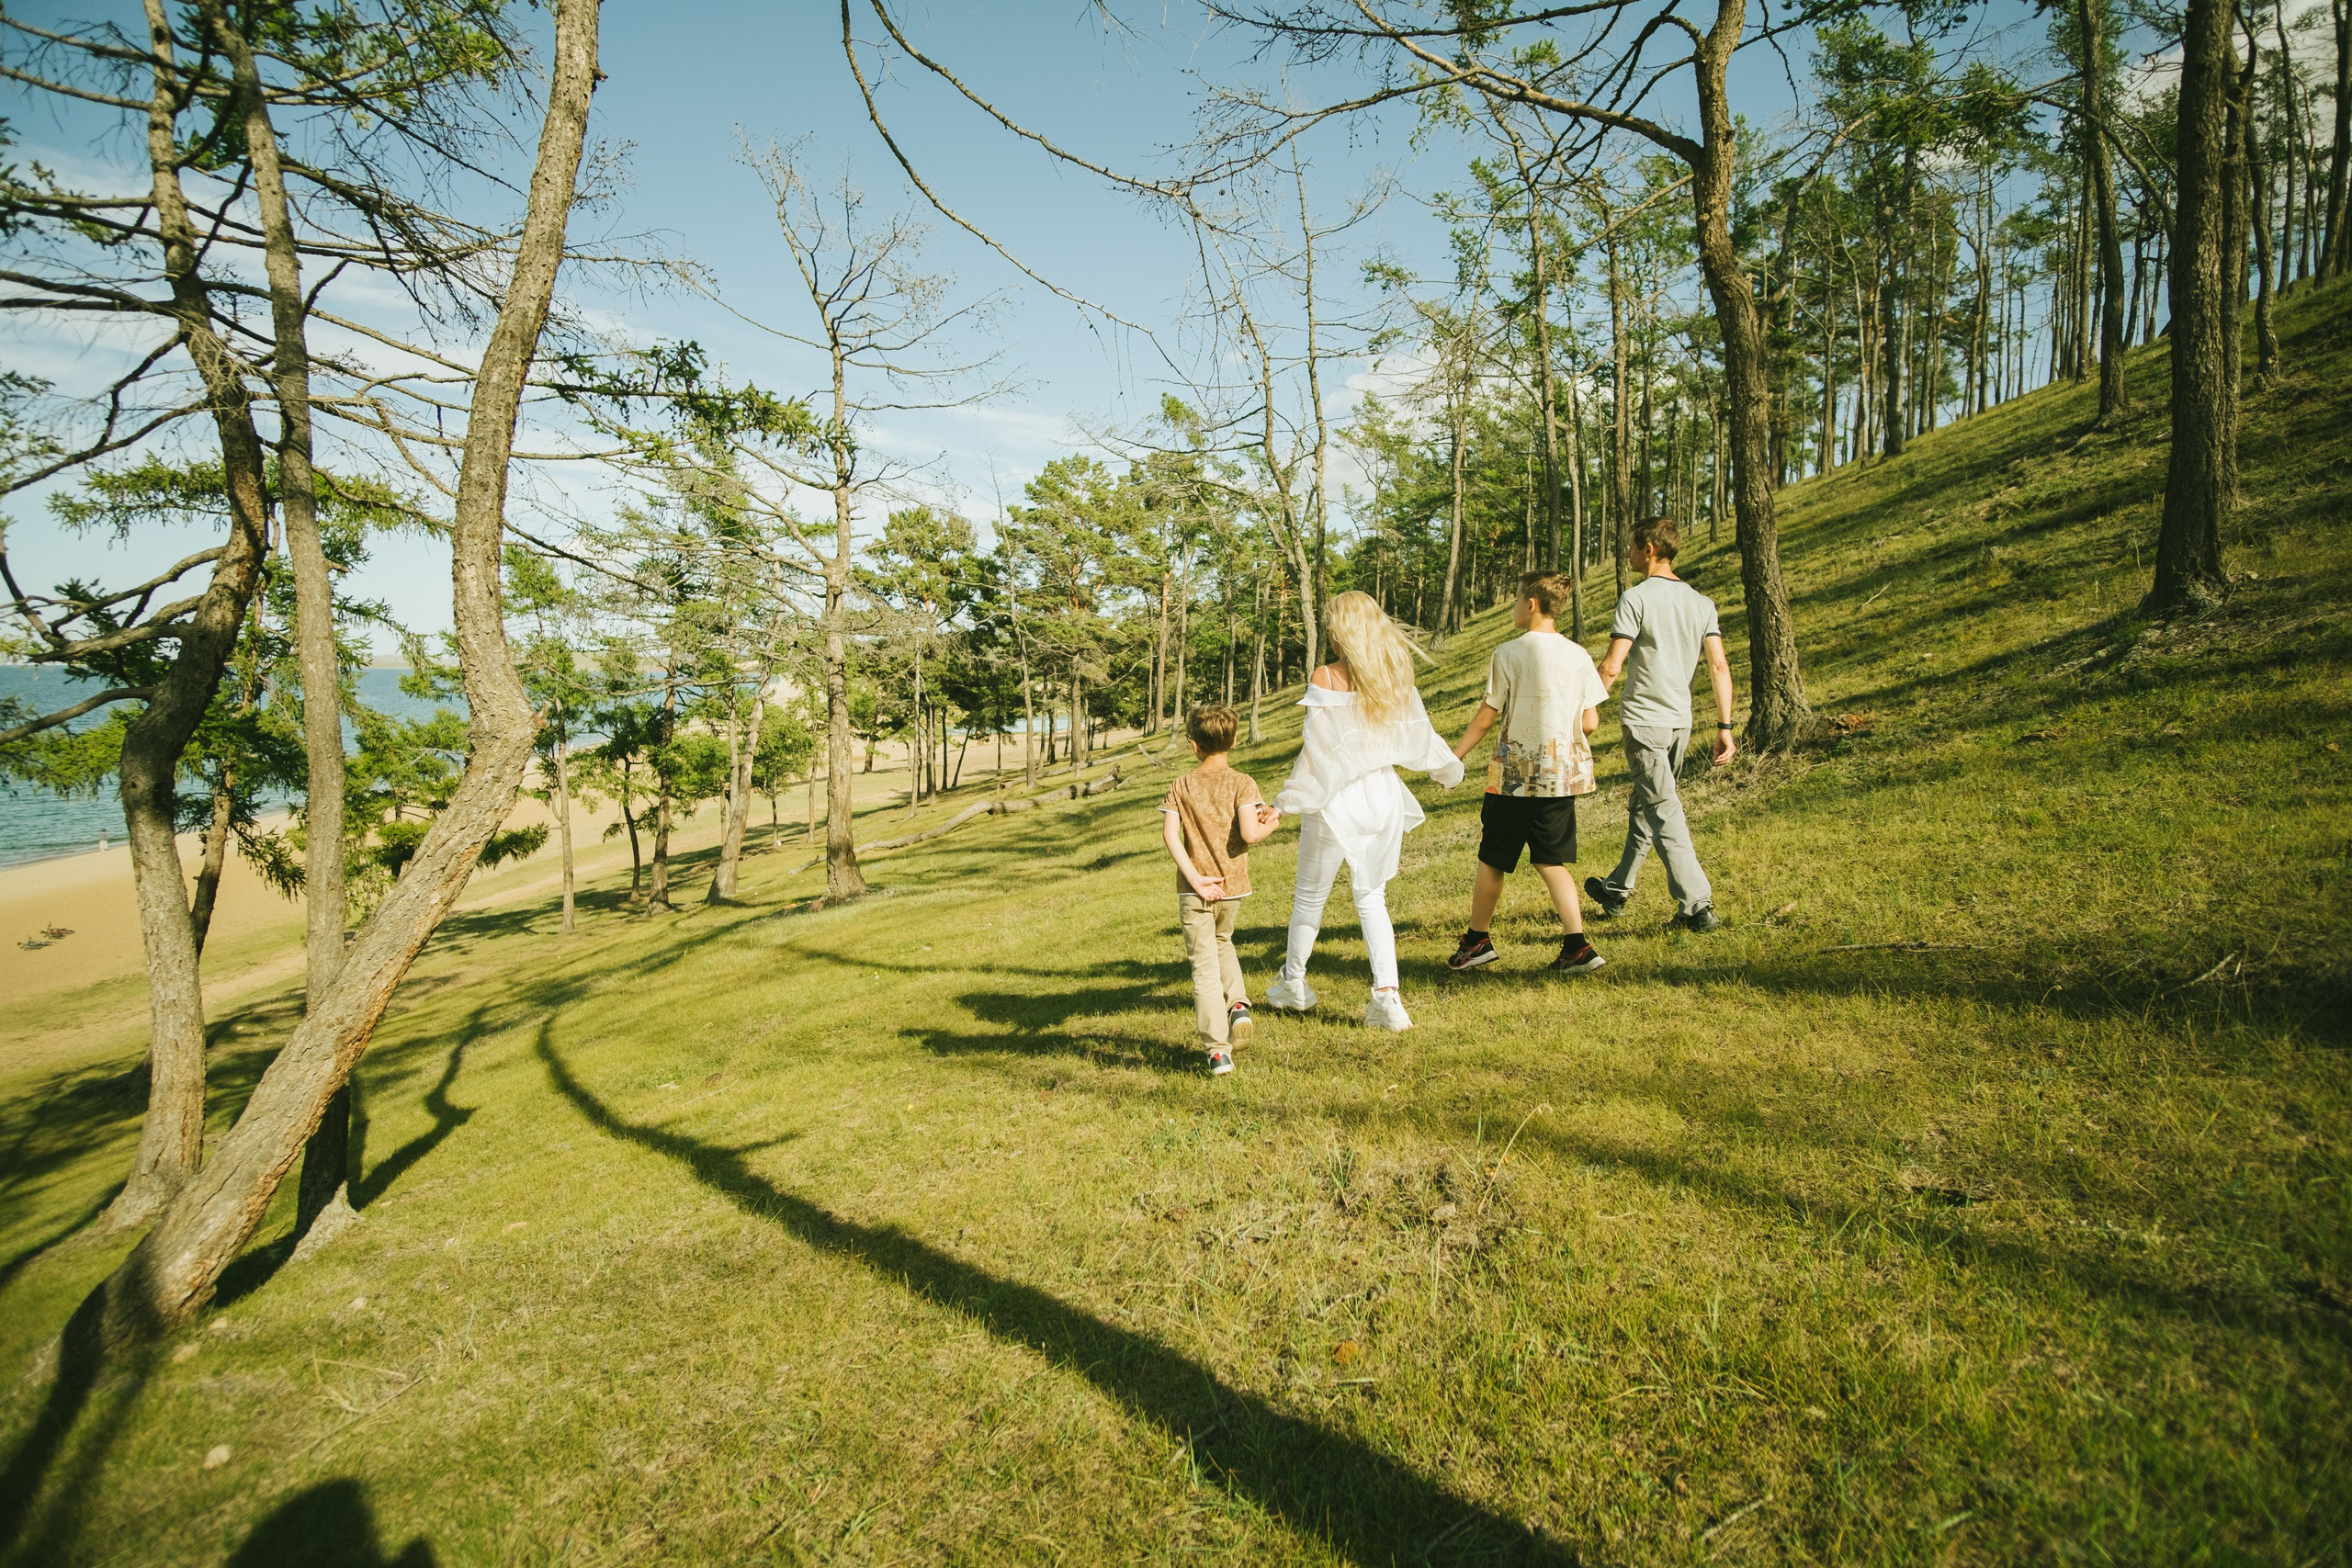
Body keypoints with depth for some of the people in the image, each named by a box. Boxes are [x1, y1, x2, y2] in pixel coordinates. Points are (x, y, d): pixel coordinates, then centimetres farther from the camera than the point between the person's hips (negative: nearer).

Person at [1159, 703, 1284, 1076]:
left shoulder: (1181, 787, -1)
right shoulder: (1242, 783, -6)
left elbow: (1169, 833, -13)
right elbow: (1248, 833, -20)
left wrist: (1194, 878, -13)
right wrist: (1270, 823, 1)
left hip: (1195, 891, -1)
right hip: (1233, 886, 1)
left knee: (1205, 968, 3)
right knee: (1222, 942, 30)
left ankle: (1218, 1051, -2)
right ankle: (1238, 1004, 11)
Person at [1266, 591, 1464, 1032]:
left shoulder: (1326, 677, -12)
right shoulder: (1396, 677, 2)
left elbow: (1316, 744, -15)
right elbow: (1417, 736, 9)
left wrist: (1296, 798, -5)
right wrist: (1449, 769, 27)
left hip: (1336, 798, -4)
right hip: (1383, 794, 4)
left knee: (1310, 895, 13)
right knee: (1371, 897, 14)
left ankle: (1293, 983, 31)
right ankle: (1386, 995, 2)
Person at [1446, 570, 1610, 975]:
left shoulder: (1509, 653, -9)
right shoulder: (1579, 656, 3)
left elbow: (1486, 717, -8)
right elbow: (1591, 723, 2)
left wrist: (1454, 756, 3)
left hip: (1514, 776, -4)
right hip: (1562, 777, 5)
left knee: (1492, 861, 10)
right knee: (1552, 862, 11)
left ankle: (1477, 941, 23)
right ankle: (1576, 946, 1)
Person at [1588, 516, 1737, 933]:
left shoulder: (1636, 598, -11)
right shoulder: (1701, 602, 7)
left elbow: (1611, 667, -16)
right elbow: (1720, 667, 4)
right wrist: (1724, 727, 6)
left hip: (1644, 719, -7)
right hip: (1680, 722, 7)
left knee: (1664, 813, -5)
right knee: (1642, 806, 19)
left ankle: (1697, 905, -10)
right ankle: (1616, 891, 32)